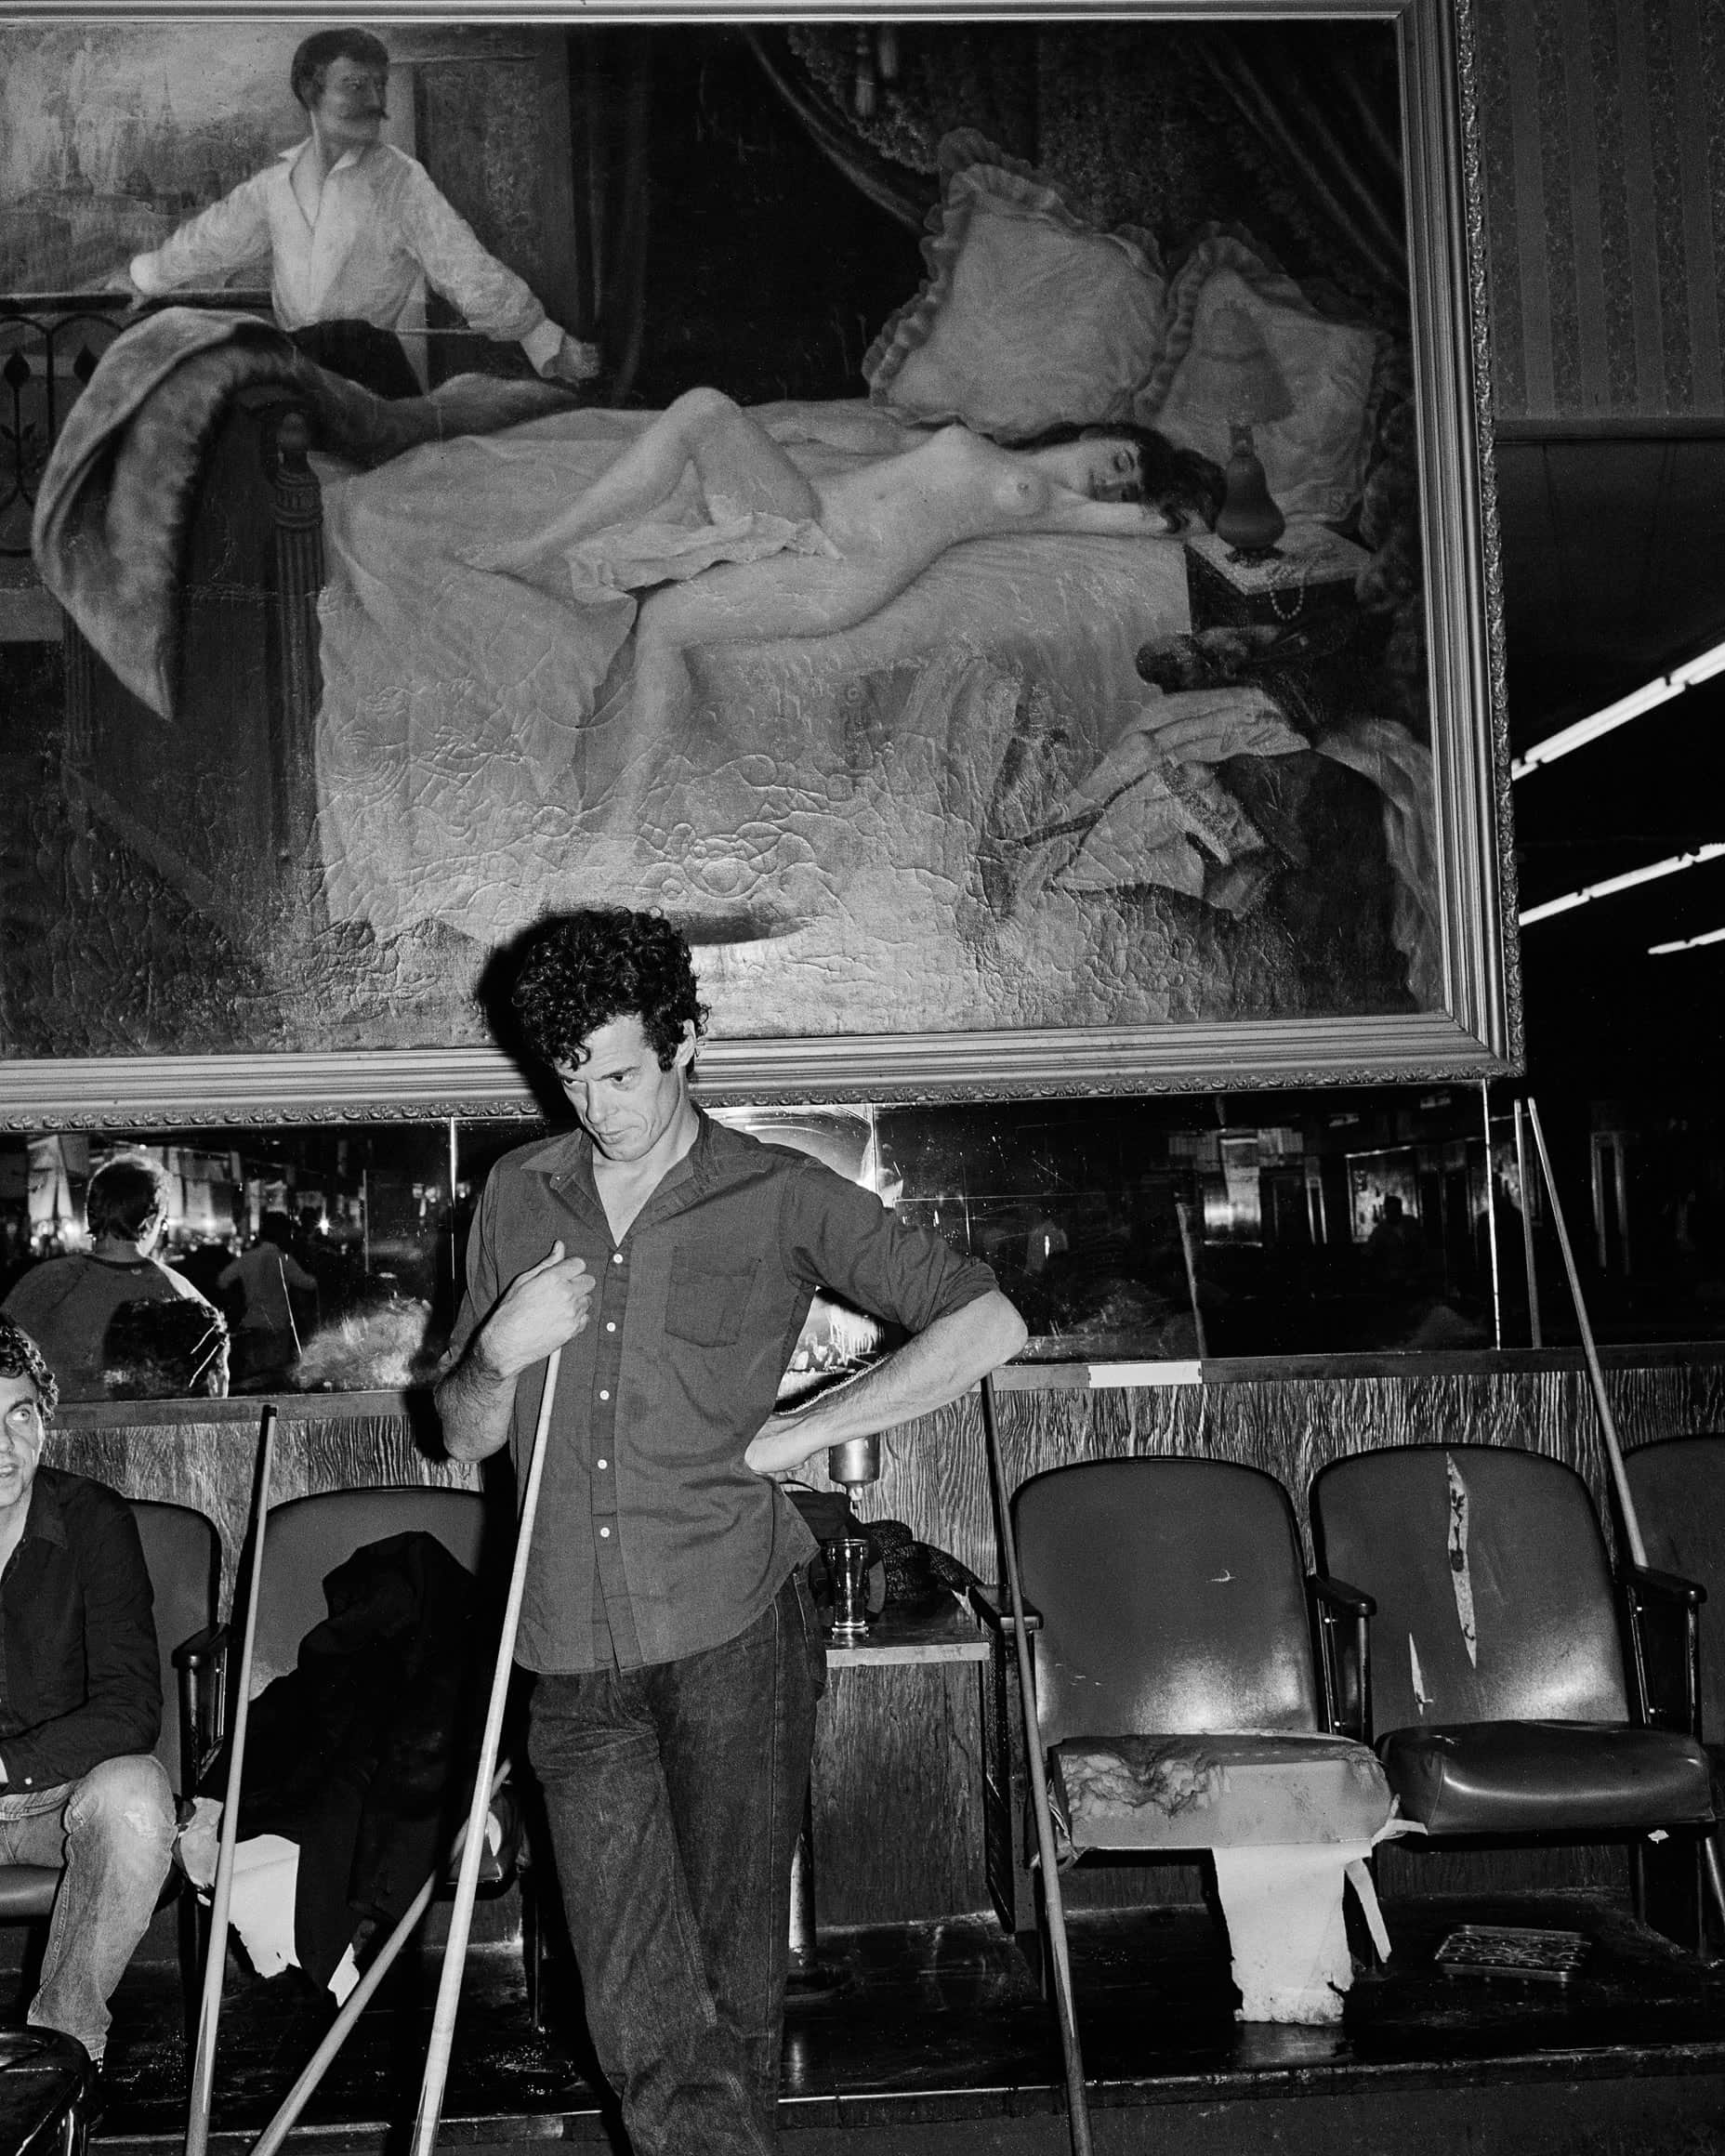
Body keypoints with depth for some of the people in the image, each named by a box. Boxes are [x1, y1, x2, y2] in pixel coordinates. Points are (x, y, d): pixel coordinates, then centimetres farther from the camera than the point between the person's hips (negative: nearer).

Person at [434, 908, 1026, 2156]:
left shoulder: (780, 1198, 1)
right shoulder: (519, 1199, 13)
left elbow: (987, 1324, -5)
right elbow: (465, 1436, 18)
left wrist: (793, 1436, -6)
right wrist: (502, 1351, -5)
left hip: (732, 1630, -3)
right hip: (574, 1656, 3)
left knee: (735, 1986, 5)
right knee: (638, 2023, 2)